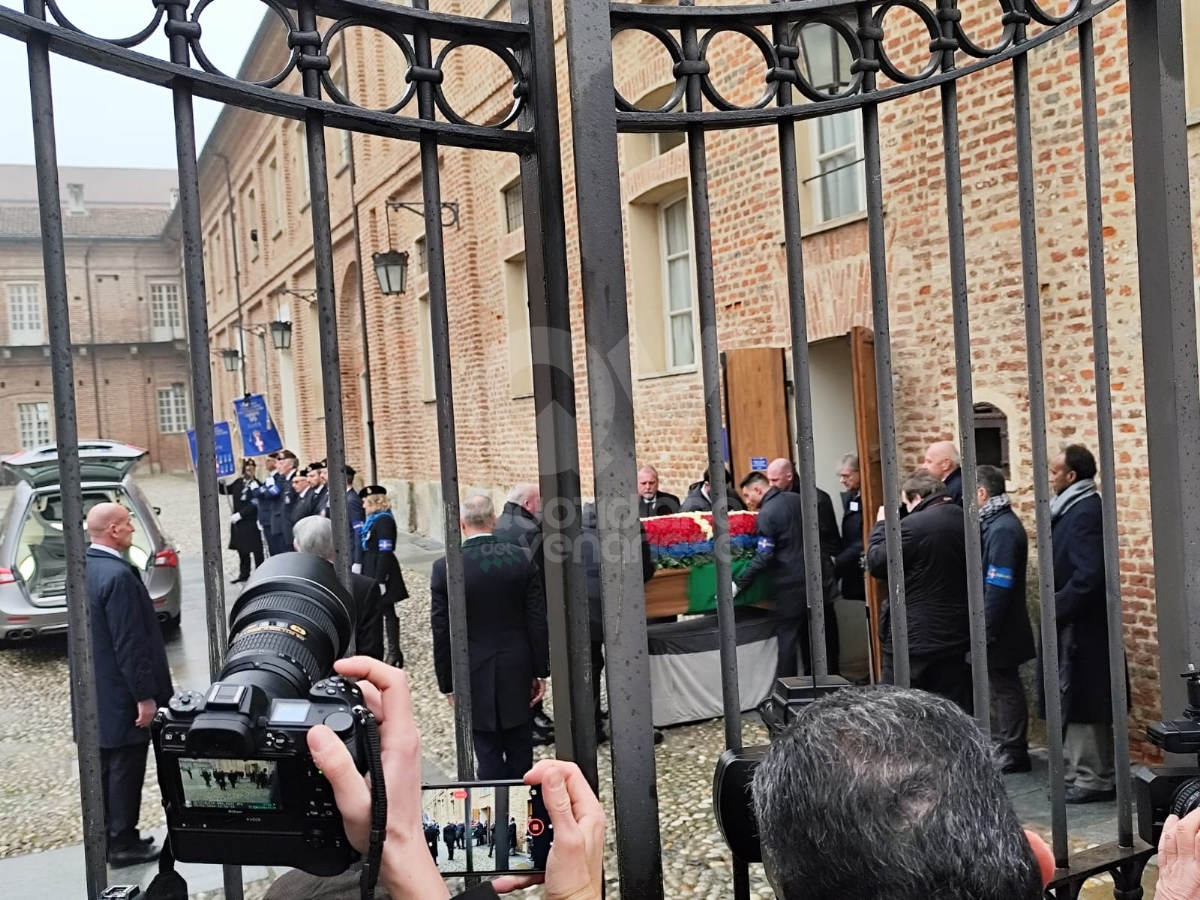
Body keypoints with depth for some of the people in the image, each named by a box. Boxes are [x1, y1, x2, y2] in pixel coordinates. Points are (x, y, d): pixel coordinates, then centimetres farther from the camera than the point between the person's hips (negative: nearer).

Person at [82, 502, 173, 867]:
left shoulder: (84, 567, 5)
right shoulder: (117, 575, -25)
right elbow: (130, 643, -24)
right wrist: (145, 696, -18)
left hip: (94, 690, 9)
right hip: (119, 693, -9)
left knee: (105, 767, 18)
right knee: (125, 769, 4)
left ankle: (106, 837, 29)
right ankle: (123, 844, 14)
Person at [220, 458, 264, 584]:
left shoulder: (255, 485, -15)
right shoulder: (238, 482, 7)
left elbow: (254, 505, -21)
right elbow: (224, 490, 14)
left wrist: (239, 514, -21)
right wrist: (218, 481, -5)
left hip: (251, 523, -7)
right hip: (238, 522, 8)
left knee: (256, 550, 2)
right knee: (242, 549, 17)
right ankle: (244, 575, 28)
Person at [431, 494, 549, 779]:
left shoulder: (444, 567, -10)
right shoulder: (521, 559, -6)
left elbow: (441, 632, -6)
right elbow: (537, 620, -3)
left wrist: (447, 682, 4)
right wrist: (540, 671, 6)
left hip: (475, 676, -2)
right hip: (518, 672, 2)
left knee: (489, 757, 5)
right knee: (520, 756, 13)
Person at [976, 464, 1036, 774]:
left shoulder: (1002, 529, -21)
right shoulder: (995, 523, 10)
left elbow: (998, 587, -24)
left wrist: (984, 630, -21)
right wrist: (984, 626, 15)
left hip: (999, 629, -9)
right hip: (999, 626, 9)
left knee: (1006, 687, 1)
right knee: (1004, 686, 16)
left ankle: (1014, 753, 11)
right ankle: (1009, 747, 26)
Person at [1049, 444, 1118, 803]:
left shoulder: (1086, 512, -18)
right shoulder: (1075, 510, 13)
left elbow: (1088, 575, -26)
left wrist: (1055, 610, -18)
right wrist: (1057, 608, 10)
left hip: (1080, 625, -10)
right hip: (1075, 622, 10)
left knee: (1082, 702, -2)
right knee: (1080, 702, 15)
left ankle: (1092, 778, 7)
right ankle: (1096, 774, 24)